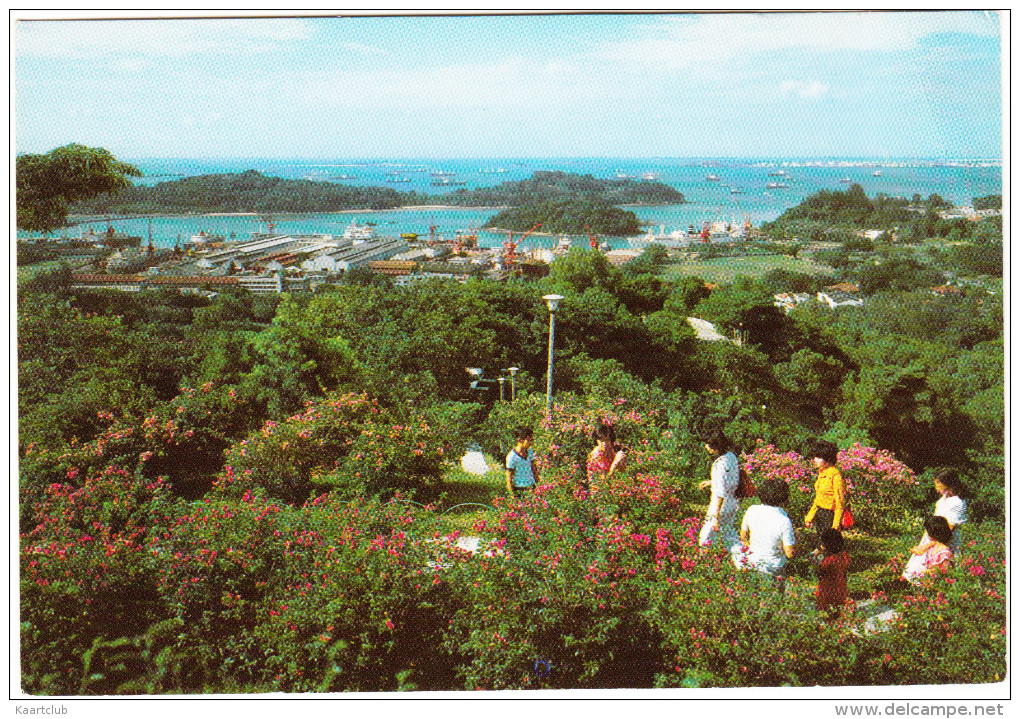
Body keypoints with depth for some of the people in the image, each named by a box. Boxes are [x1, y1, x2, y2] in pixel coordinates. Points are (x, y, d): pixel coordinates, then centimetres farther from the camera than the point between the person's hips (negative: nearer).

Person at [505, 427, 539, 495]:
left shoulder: (529, 451, 1)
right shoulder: (512, 457, -18)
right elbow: (509, 476, -11)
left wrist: (537, 481, 18)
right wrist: (511, 492, -9)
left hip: (531, 485, 5)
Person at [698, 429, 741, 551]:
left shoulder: (720, 465, -27)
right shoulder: (731, 455, 1)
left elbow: (720, 494, -26)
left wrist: (716, 517, -23)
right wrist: (711, 482, 22)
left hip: (722, 506, -10)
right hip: (733, 503, 10)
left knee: (704, 541, 1)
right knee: (729, 537, 21)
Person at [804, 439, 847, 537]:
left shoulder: (835, 476, -18)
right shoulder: (822, 473, 9)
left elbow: (840, 504, -17)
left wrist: (835, 526, -18)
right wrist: (810, 517, 19)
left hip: (830, 515, -9)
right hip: (819, 514, 9)